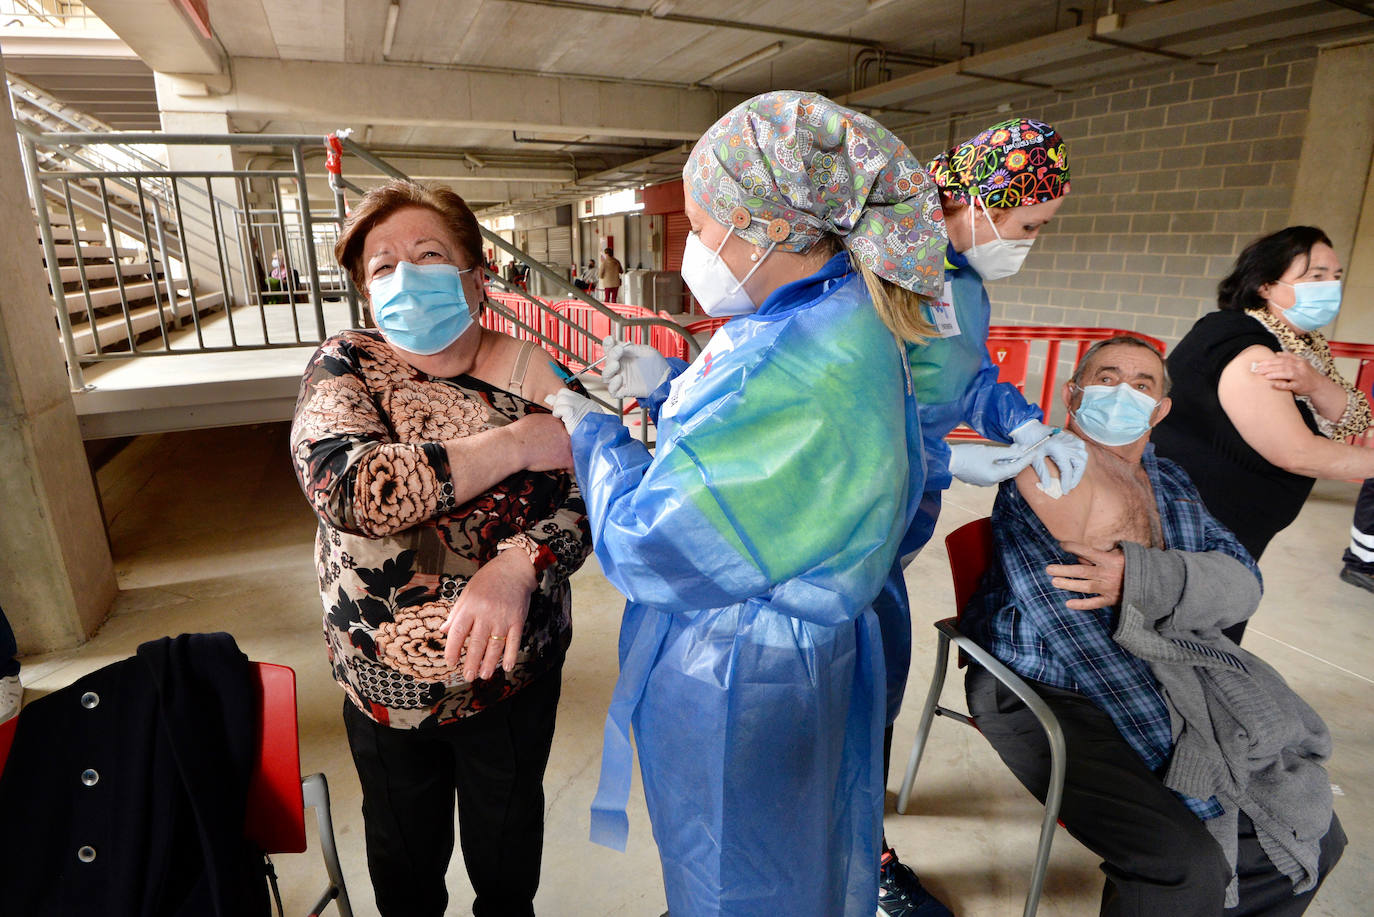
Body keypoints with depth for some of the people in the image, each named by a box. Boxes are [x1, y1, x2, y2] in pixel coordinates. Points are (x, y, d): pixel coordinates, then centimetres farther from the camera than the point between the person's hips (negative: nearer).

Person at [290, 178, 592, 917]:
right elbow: (346, 485, -27)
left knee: (506, 842, 24)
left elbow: (580, 503, -14)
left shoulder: (532, 373, -10)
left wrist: (514, 567, -34)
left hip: (511, 670, 0)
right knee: (404, 858, 25)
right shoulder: (343, 367, -9)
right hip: (382, 681, 1)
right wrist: (512, 445, -28)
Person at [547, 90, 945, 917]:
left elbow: (646, 543, -29)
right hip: (798, 648, 9)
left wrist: (594, 434, -11)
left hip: (740, 687, -9)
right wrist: (671, 385, 3)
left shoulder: (790, 366, -35)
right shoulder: (840, 320, 0)